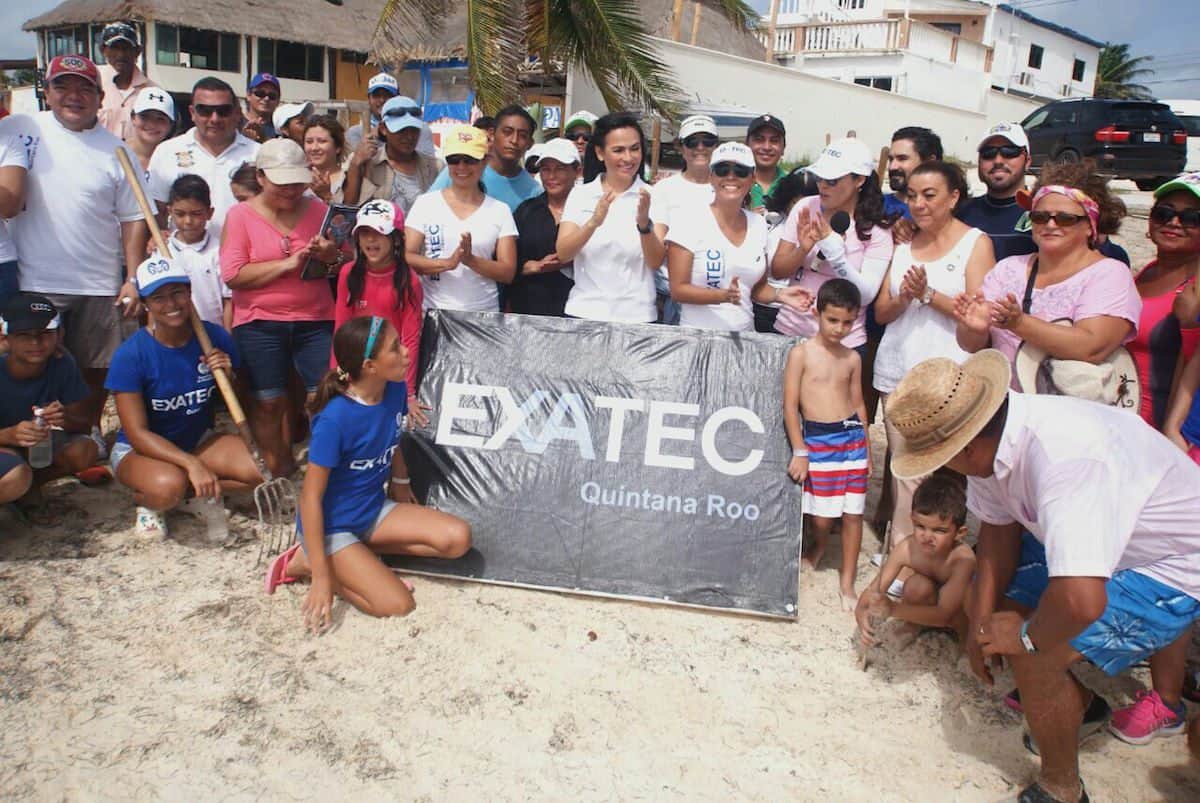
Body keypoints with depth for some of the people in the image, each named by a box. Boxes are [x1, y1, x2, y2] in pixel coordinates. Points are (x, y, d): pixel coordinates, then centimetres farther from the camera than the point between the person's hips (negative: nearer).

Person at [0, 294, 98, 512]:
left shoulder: (62, 366, -15)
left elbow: (85, 426, -11)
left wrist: (66, 420, -34)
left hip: (38, 444, 4)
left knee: (85, 451, -24)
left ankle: (31, 482, 2)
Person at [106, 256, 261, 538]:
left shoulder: (215, 337, -10)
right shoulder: (130, 355, -20)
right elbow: (138, 433, -21)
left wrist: (228, 375, -19)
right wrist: (192, 464, -33)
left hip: (199, 440, 4)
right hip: (140, 450, -4)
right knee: (167, 487, -38)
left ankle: (185, 491, -2)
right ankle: (147, 500, -1)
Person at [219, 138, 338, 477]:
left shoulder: (318, 210, 7)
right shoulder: (240, 215, 1)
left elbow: (345, 266, 10)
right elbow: (233, 275, -10)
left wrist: (331, 258, -13)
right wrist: (287, 263, -16)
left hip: (316, 321, 2)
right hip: (260, 325, -1)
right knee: (269, 401, 4)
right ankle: (278, 474, 19)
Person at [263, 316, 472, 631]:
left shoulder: (395, 390, -9)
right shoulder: (335, 419, -29)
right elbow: (311, 497, -24)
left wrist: (400, 484, 19)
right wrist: (322, 575, -24)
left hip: (374, 509, 7)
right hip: (332, 525, -7)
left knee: (458, 538, -10)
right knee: (397, 604, -19)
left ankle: (360, 554, 3)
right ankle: (308, 562, 1)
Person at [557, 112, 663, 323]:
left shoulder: (652, 196, 0)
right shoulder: (581, 194, 4)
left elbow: (655, 262, -8)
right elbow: (562, 253, -7)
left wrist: (644, 224, -25)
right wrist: (594, 222, -23)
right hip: (583, 312, 1)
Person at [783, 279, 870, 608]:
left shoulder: (852, 358, 7)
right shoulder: (800, 353, -5)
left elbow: (857, 403, 15)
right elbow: (790, 406, -7)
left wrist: (866, 446, 16)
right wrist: (799, 451, -10)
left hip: (852, 437, 3)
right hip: (817, 439, -3)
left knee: (853, 514, 4)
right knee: (822, 517, 1)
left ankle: (847, 582, 17)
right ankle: (819, 546, 37)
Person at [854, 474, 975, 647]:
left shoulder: (963, 559, -35)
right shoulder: (906, 549, -26)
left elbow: (944, 614, -43)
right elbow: (873, 591, -22)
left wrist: (893, 608, -56)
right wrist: (862, 614, -46)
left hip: (958, 613, -1)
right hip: (927, 605, 1)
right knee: (917, 584, -30)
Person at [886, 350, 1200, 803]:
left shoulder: (1062, 457, -41)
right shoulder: (992, 438, -14)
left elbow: (1081, 601, -47)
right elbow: (998, 529, 2)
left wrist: (1027, 637, -26)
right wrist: (980, 622, -3)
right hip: (1108, 554, 9)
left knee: (1034, 658, -21)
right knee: (991, 607, 11)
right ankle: (1078, 702, 38)